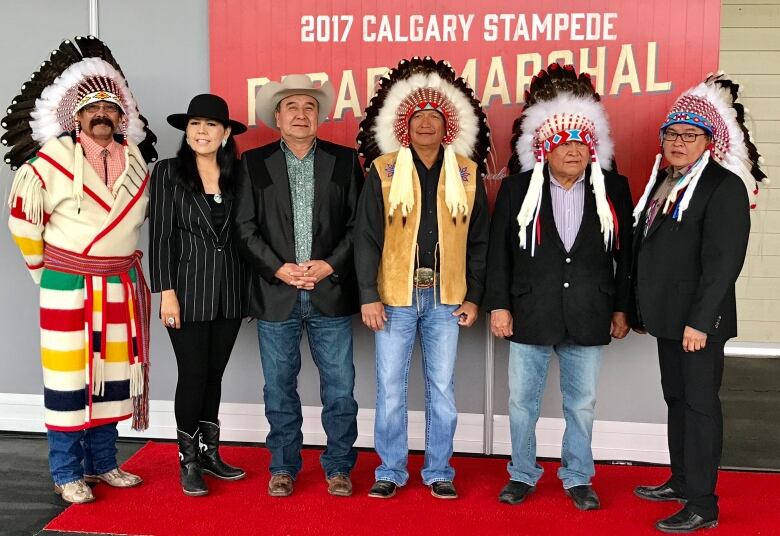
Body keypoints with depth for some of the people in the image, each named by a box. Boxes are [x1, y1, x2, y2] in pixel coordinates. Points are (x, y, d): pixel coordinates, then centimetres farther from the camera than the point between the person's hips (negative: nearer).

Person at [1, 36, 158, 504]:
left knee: (114, 372, 10)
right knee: (68, 376, 0)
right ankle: (67, 474, 12)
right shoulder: (53, 159, -8)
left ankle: (102, 463, 24)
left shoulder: (135, 159, 7)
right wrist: (44, 267, 4)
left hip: (123, 286, 5)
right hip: (68, 287, -5)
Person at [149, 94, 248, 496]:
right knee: (193, 375, 1)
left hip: (230, 288, 3)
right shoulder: (168, 172, -3)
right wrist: (167, 292, -11)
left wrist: (249, 285, 1)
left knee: (214, 374, 12)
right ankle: (188, 462, 15)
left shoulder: (237, 174, 6)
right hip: (188, 287, -3)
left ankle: (209, 453, 25)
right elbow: (160, 236, -5)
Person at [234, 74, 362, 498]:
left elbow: (359, 223, 3)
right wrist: (279, 268, -10)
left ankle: (338, 467, 20)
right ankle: (283, 466, 23)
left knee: (339, 387, 5)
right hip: (275, 294, 0)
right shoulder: (254, 163, 6)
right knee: (279, 387, 9)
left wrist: (330, 265, -9)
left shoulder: (345, 160, 6)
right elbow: (245, 227, 1)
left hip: (331, 292, 0)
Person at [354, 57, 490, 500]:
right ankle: (391, 471, 21)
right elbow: (367, 237, -1)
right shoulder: (384, 170, 0)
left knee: (442, 389, 8)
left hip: (446, 298, 1)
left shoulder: (467, 173, 5)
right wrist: (369, 295, -7)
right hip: (395, 296, -1)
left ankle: (439, 472, 23)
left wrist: (474, 296, 2)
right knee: (390, 388, 6)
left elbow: (479, 240, 7)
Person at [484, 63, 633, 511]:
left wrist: (621, 308, 4)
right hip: (530, 314, 0)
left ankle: (578, 478, 28)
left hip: (589, 317, 1)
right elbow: (500, 251, 1)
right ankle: (523, 474, 27)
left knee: (582, 405, 11)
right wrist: (498, 305, -4)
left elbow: (625, 253, 5)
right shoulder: (517, 189, 1)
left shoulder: (614, 189, 2)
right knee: (522, 402, 9)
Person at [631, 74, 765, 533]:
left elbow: (724, 260, -19)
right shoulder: (664, 181, 12)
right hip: (667, 315, 8)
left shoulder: (724, 186, -12)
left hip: (698, 320, -8)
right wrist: (641, 307, 14)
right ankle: (682, 481, 30)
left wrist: (700, 320, -22)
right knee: (677, 398, 16)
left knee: (700, 403, -2)